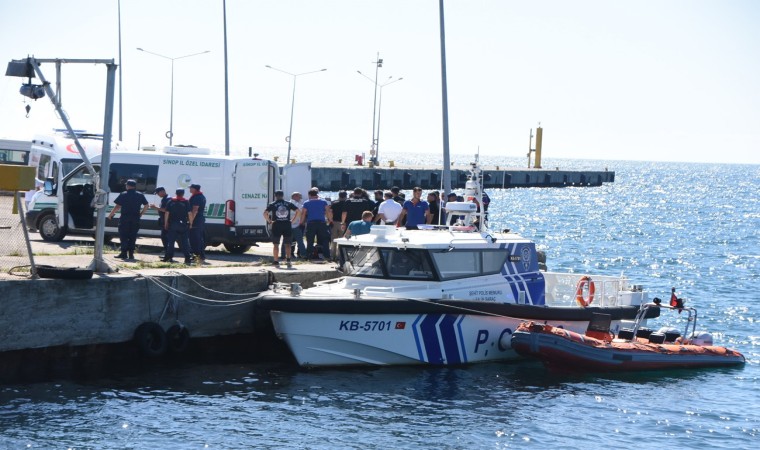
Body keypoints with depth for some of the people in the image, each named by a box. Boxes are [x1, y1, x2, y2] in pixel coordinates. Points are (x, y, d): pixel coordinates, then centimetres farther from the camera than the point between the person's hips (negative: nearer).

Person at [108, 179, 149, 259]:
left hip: (125, 218, -3)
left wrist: (111, 214, 3)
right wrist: (141, 213, 20)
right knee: (132, 236, 9)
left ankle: (124, 253, -3)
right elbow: (146, 205, 9)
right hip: (135, 219, 3)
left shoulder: (123, 195, -4)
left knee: (123, 236, 3)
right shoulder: (140, 195, 6)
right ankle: (131, 253, 6)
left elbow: (118, 206, -7)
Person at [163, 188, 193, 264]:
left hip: (172, 224, 1)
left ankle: (168, 257, 4)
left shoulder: (170, 201, 3)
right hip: (182, 224, -1)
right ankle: (188, 258, -2)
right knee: (184, 242, 2)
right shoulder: (186, 202, -2)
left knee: (170, 241, 6)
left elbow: (167, 213, 1)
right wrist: (190, 223, 5)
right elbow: (189, 214, -4)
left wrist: (166, 223, 8)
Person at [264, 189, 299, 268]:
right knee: (287, 244, 10)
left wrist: (269, 221, 0)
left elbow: (265, 213, -10)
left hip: (276, 226, -1)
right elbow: (298, 211, 1)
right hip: (287, 225, 1)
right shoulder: (288, 204, 7)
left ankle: (276, 262, 5)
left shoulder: (272, 205, 2)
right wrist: (292, 220, 4)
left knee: (276, 244, 8)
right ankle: (288, 259, -8)